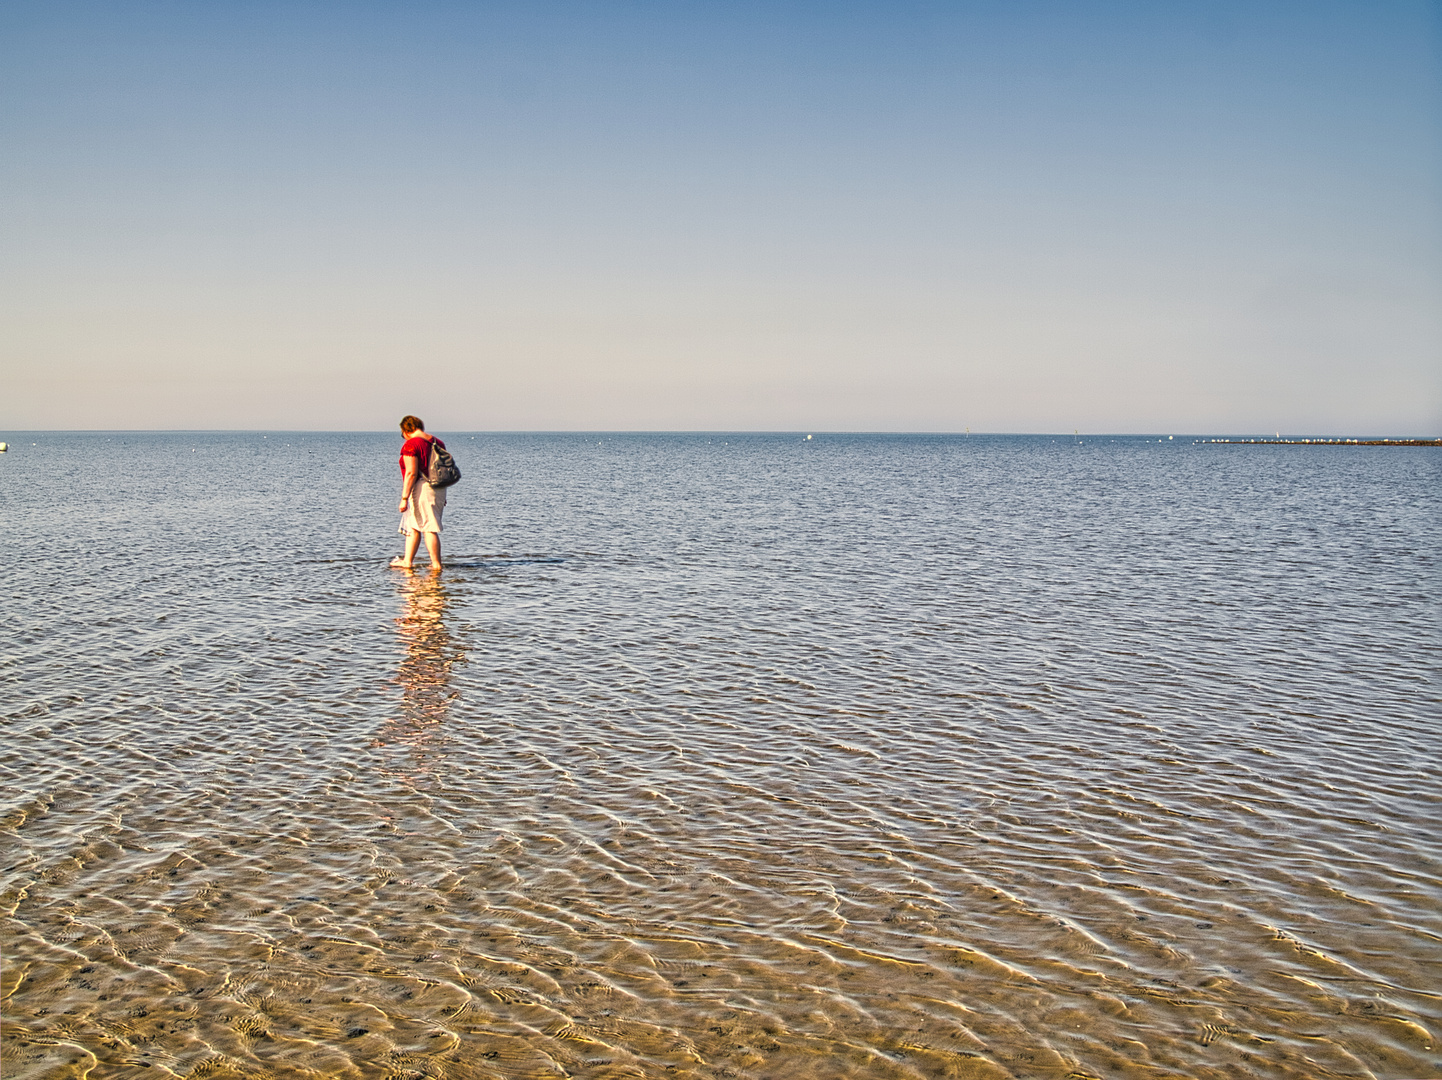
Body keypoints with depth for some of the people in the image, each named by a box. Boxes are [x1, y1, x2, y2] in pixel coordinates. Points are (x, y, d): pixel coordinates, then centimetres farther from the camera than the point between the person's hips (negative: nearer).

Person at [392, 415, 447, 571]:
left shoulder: (410, 445, -12)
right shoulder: (438, 443, 12)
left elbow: (411, 473, -19)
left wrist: (404, 498, -17)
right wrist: (442, 496, 23)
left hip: (421, 489, -8)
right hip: (438, 488, 8)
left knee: (429, 528, -4)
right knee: (412, 525, 16)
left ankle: (436, 565, -1)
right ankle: (407, 561, 19)